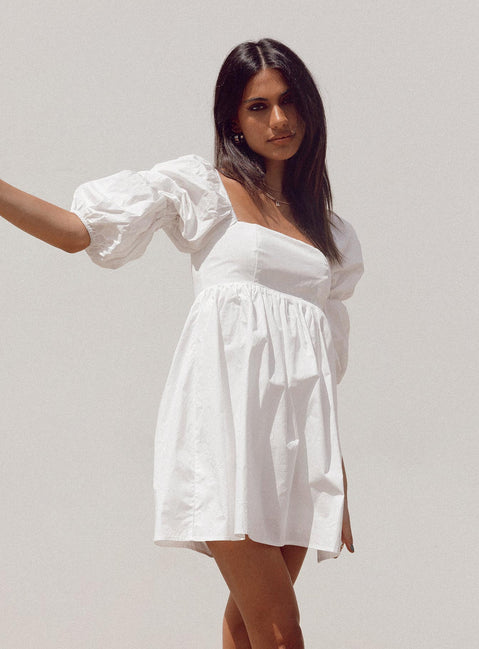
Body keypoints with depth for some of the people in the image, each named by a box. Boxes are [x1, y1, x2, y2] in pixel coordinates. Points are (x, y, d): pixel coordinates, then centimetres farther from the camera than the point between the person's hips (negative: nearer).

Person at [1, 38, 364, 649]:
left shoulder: (330, 230, 19)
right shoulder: (201, 187, 7)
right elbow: (78, 229, 0)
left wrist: (340, 484, 18)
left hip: (299, 418, 5)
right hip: (226, 402, -5)